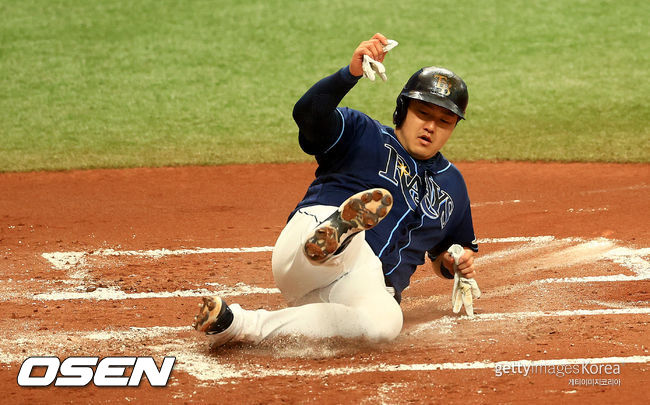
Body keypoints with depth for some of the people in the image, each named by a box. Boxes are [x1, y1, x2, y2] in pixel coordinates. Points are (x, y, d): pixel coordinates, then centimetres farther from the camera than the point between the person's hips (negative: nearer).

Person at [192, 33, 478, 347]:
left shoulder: (452, 185, 27)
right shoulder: (362, 134, 13)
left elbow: (441, 256, 38)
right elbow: (308, 114, -8)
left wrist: (457, 262, 13)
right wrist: (353, 71, -25)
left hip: (371, 287, 2)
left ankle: (238, 325, -37)